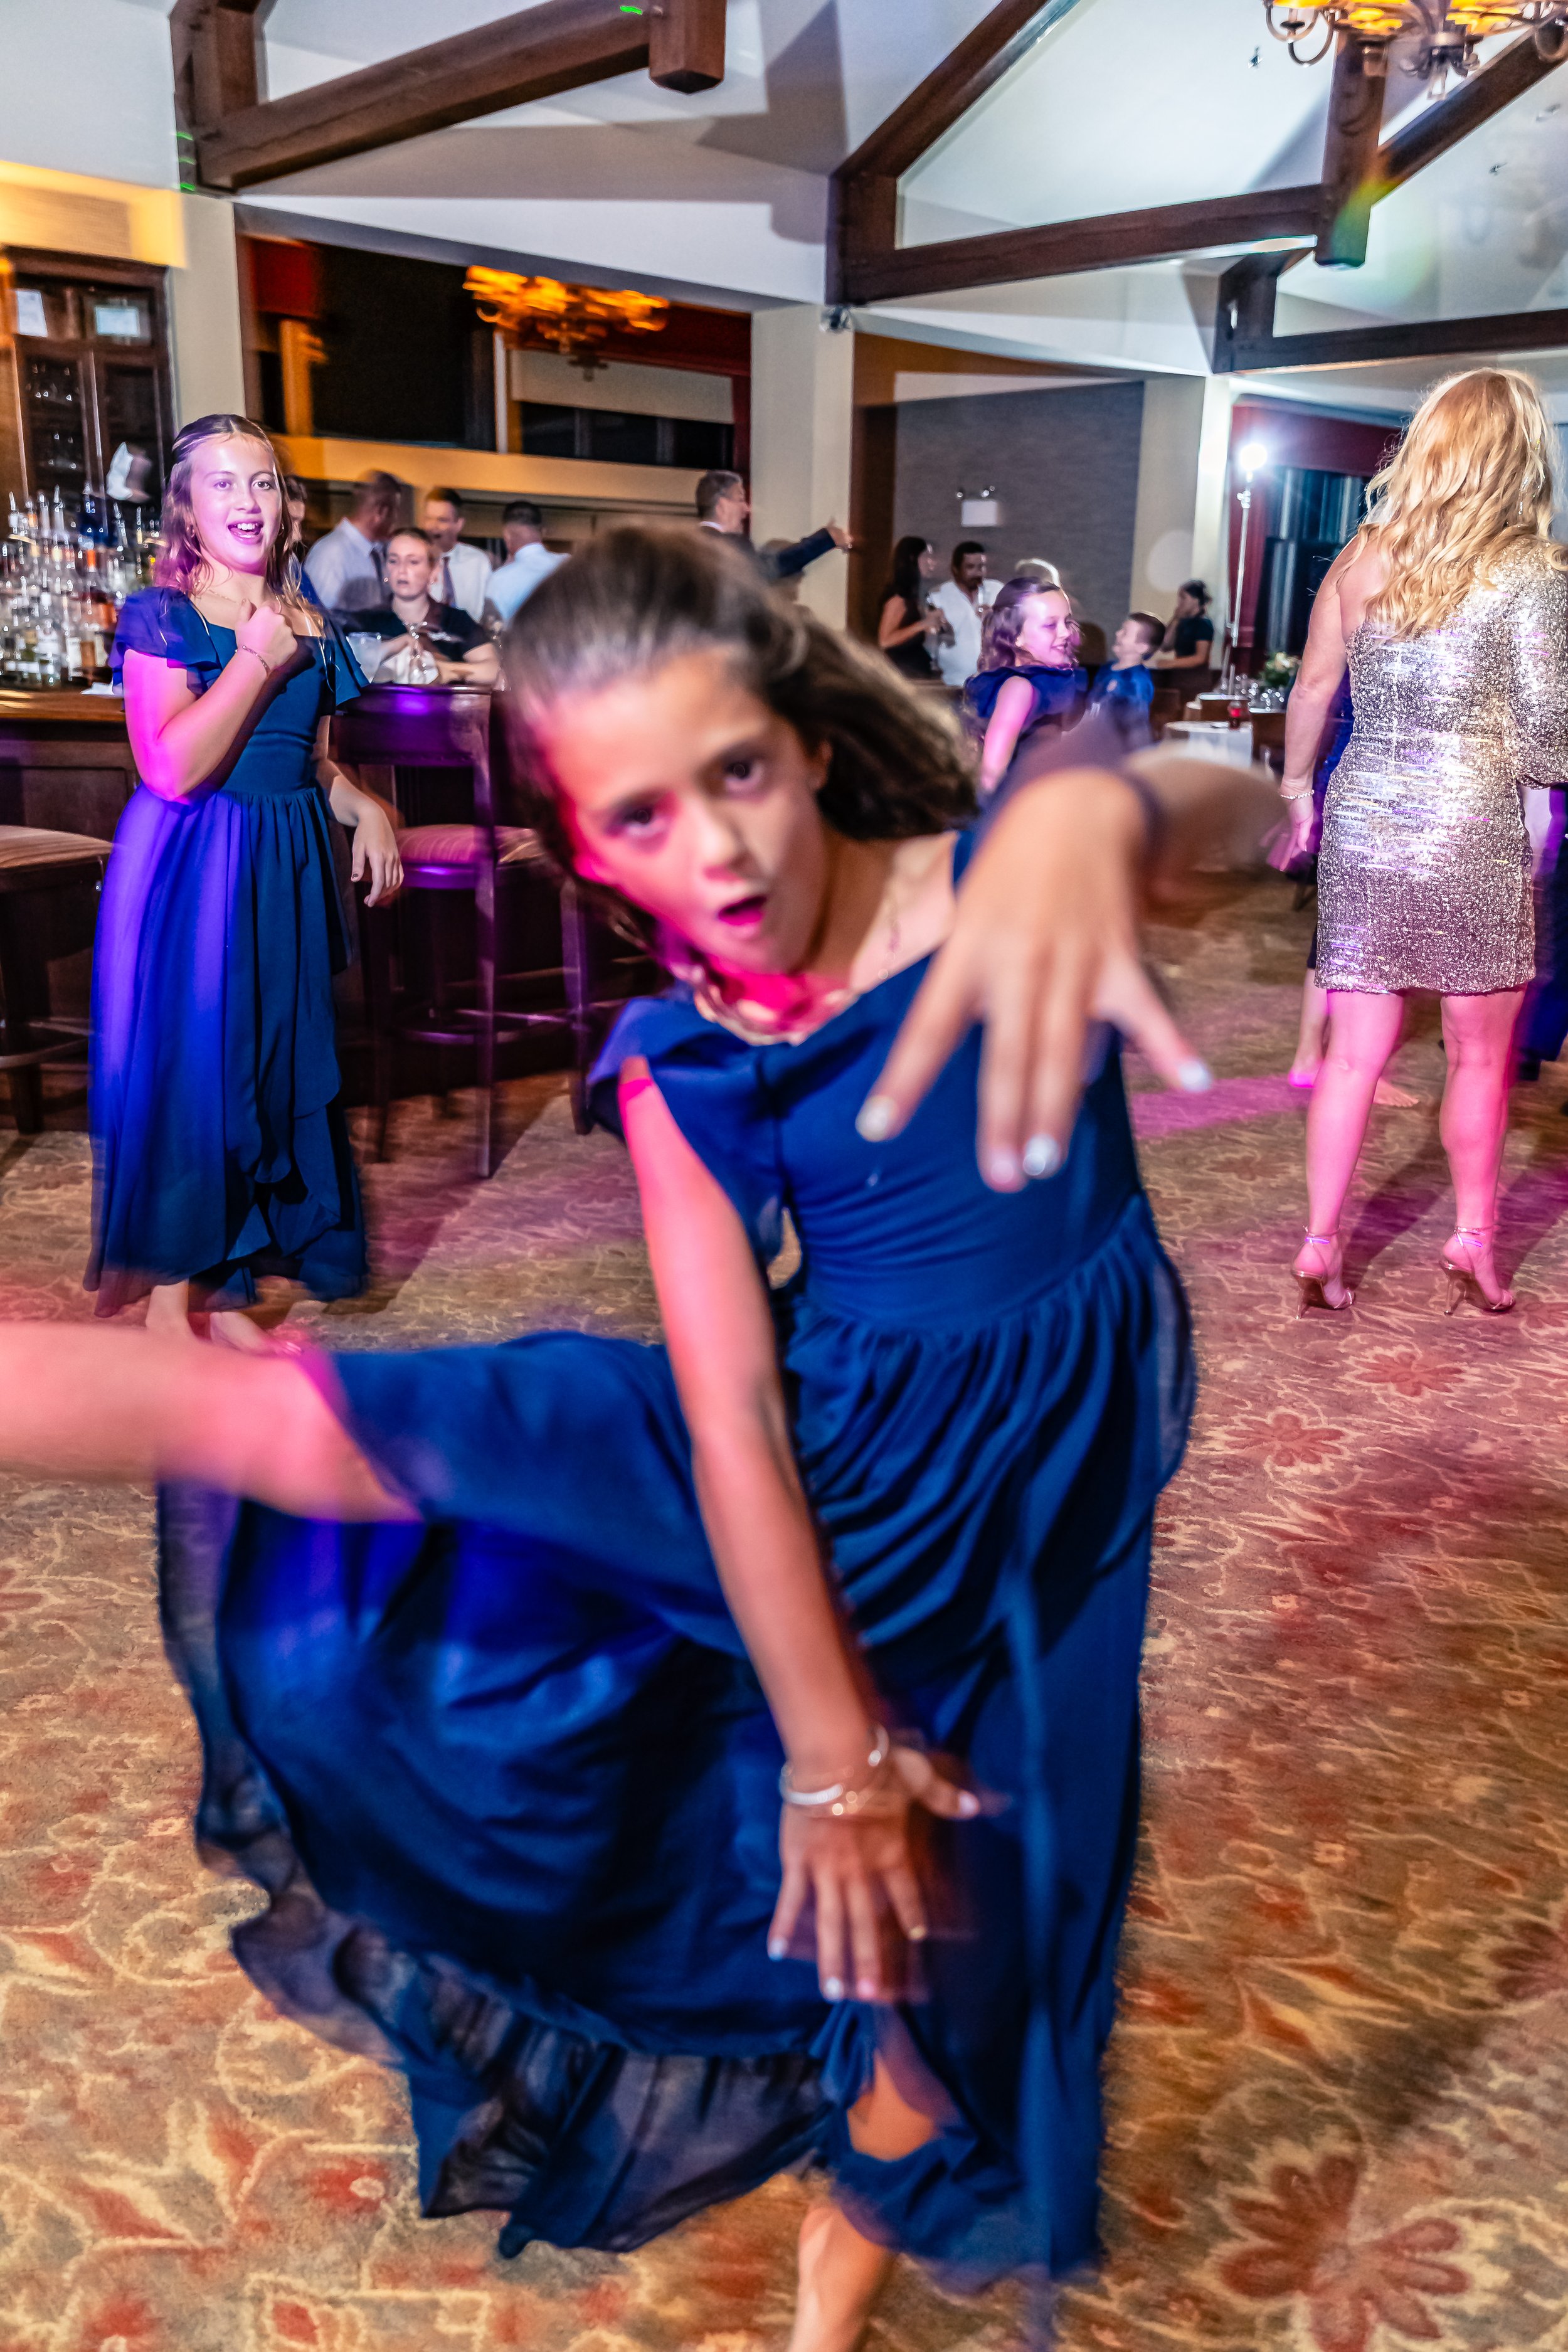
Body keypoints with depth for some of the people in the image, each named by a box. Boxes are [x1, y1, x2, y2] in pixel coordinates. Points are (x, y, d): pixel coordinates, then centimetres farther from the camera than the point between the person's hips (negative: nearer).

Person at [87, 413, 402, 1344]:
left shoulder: (313, 627, 10)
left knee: (278, 1070, 7)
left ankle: (224, 1285, 21)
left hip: (286, 872, 6)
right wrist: (259, 658, -16)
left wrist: (365, 807, -1)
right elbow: (173, 768, -20)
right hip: (187, 872, -6)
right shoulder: (162, 617, -7)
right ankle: (169, 1300, 10)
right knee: (185, 1068, -4)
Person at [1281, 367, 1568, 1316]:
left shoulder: (1364, 557, 5)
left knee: (1355, 1053, 8)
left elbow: (1312, 688, 10)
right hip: (1473, 834, -3)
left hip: (1362, 828, 3)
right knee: (1481, 1055, 13)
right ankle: (1475, 1240, 21)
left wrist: (1297, 789, 22)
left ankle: (1321, 1247, 8)